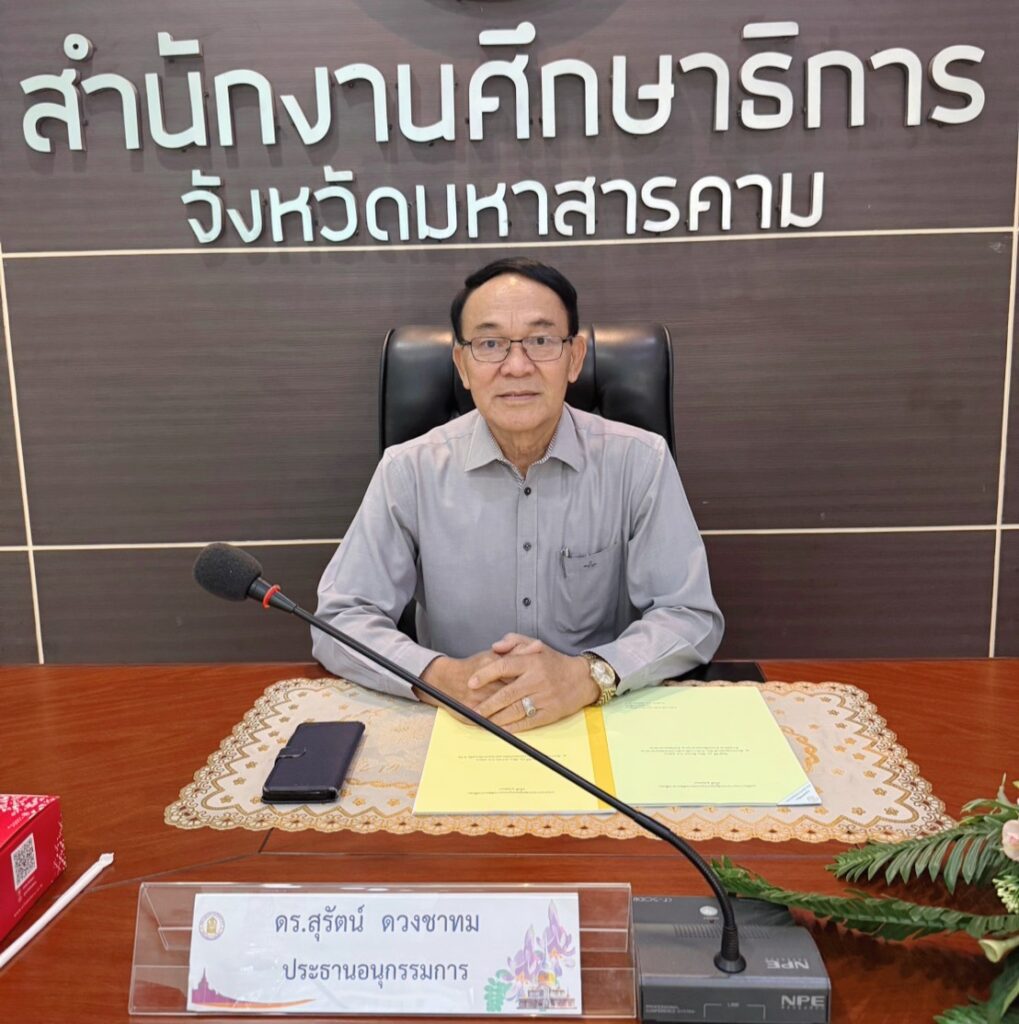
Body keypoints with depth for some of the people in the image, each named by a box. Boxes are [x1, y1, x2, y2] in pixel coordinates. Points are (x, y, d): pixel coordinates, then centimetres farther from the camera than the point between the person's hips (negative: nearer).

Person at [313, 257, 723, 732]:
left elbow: (692, 617, -7)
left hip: (605, 724, 0)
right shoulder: (409, 469, -6)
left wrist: (586, 675, -24)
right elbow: (341, 620, -5)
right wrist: (442, 677, -23)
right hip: (460, 730, 0)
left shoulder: (640, 460, -6)